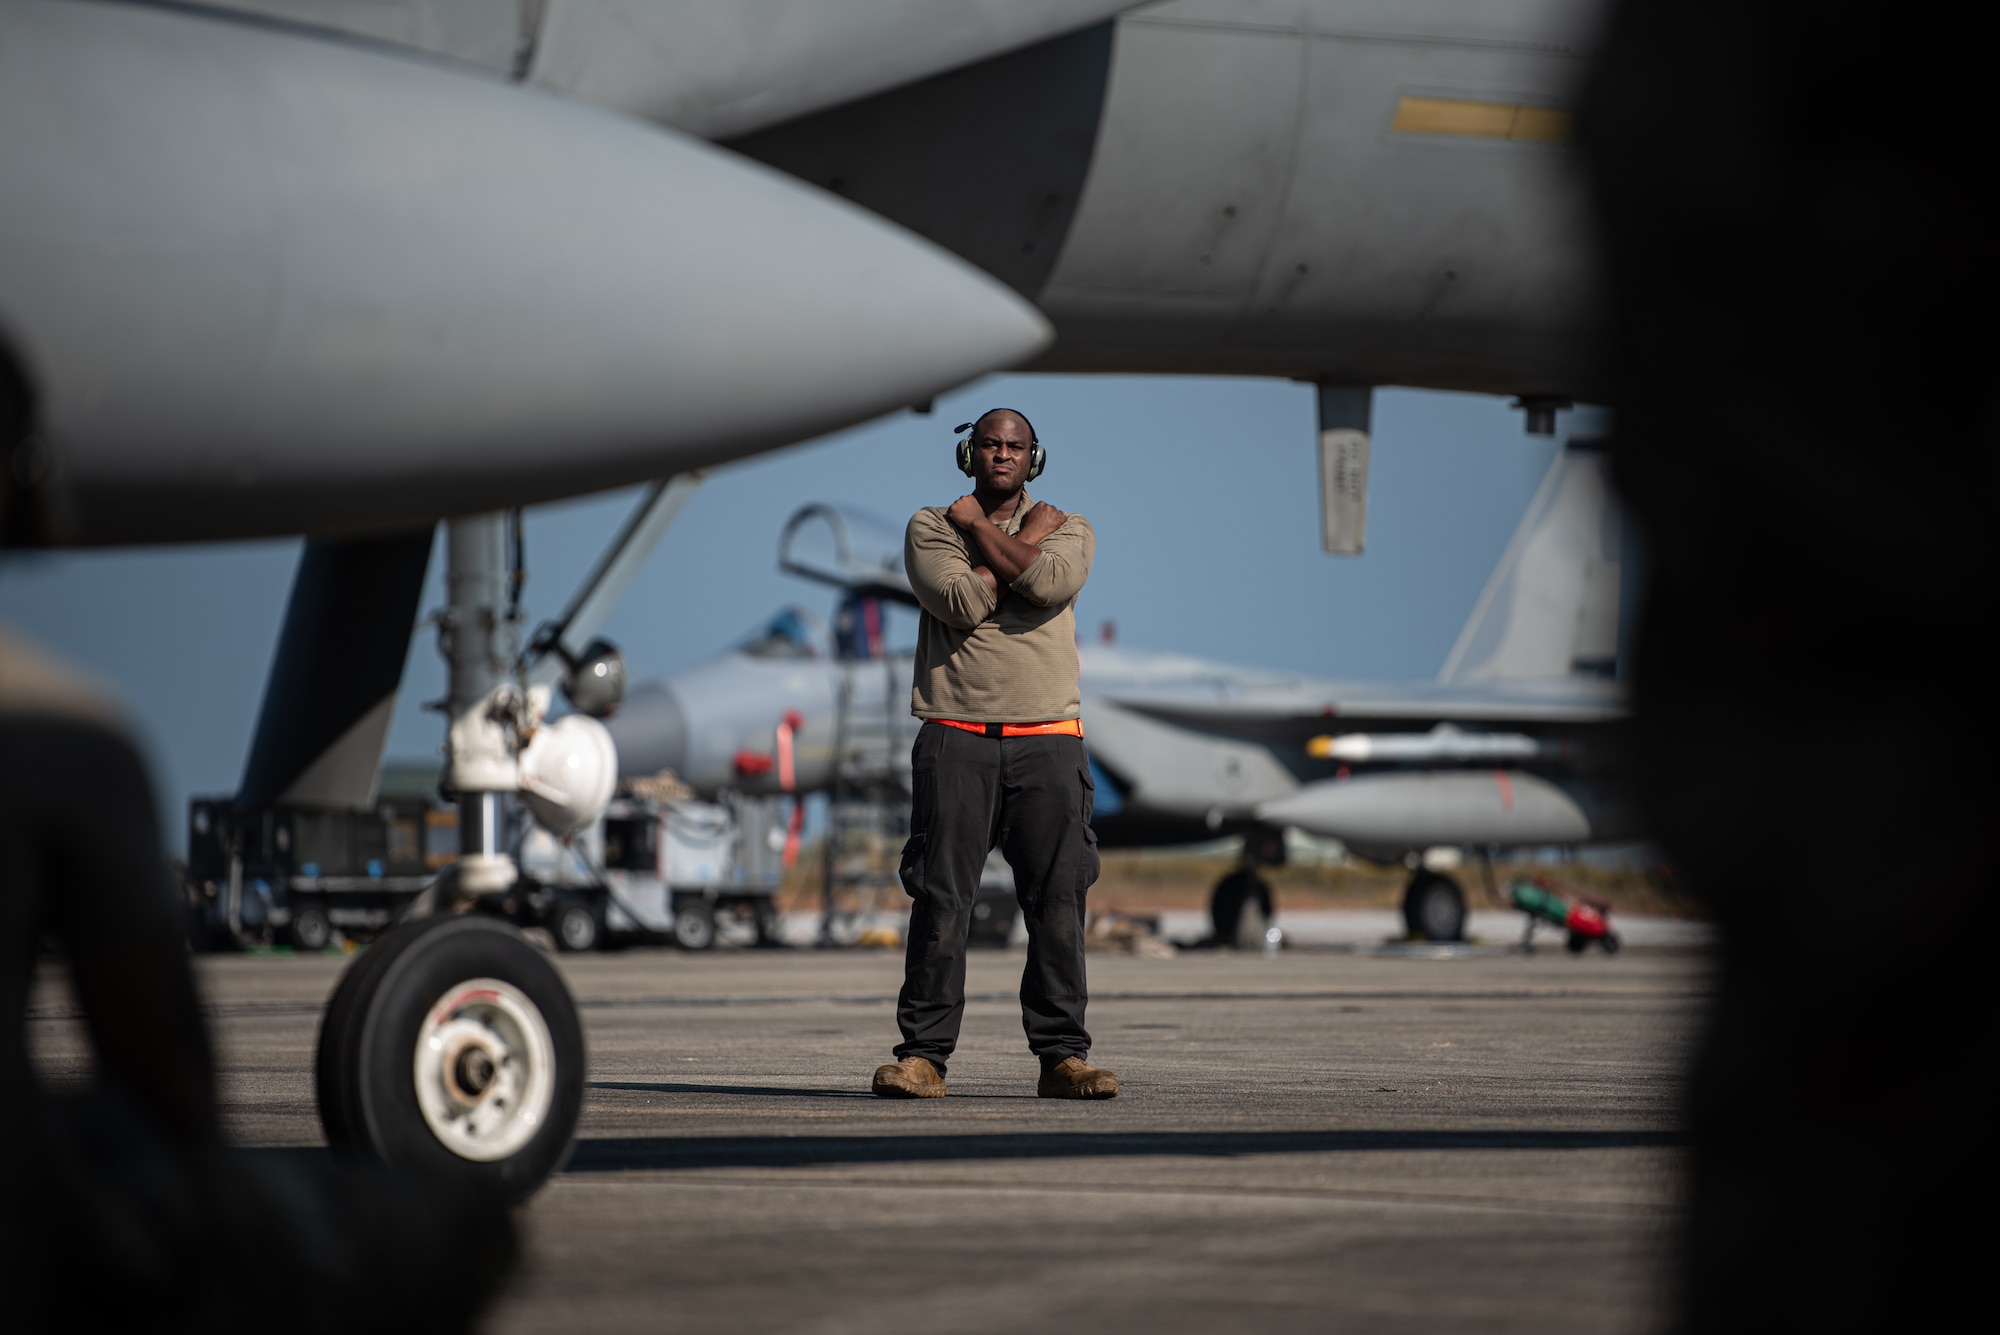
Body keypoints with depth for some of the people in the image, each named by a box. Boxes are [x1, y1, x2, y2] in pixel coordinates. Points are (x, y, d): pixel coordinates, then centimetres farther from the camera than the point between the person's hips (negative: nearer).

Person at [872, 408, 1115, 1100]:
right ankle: (923, 1054, -3)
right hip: (956, 735, -1)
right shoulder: (930, 527, 10)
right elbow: (960, 602, -9)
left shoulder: (1068, 529, 13)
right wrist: (1025, 538, -2)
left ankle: (1062, 1054, 2)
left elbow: (1050, 584, -11)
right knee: (940, 897, -6)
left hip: (1047, 737, 1)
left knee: (1059, 899, -3)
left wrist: (980, 526, -1)